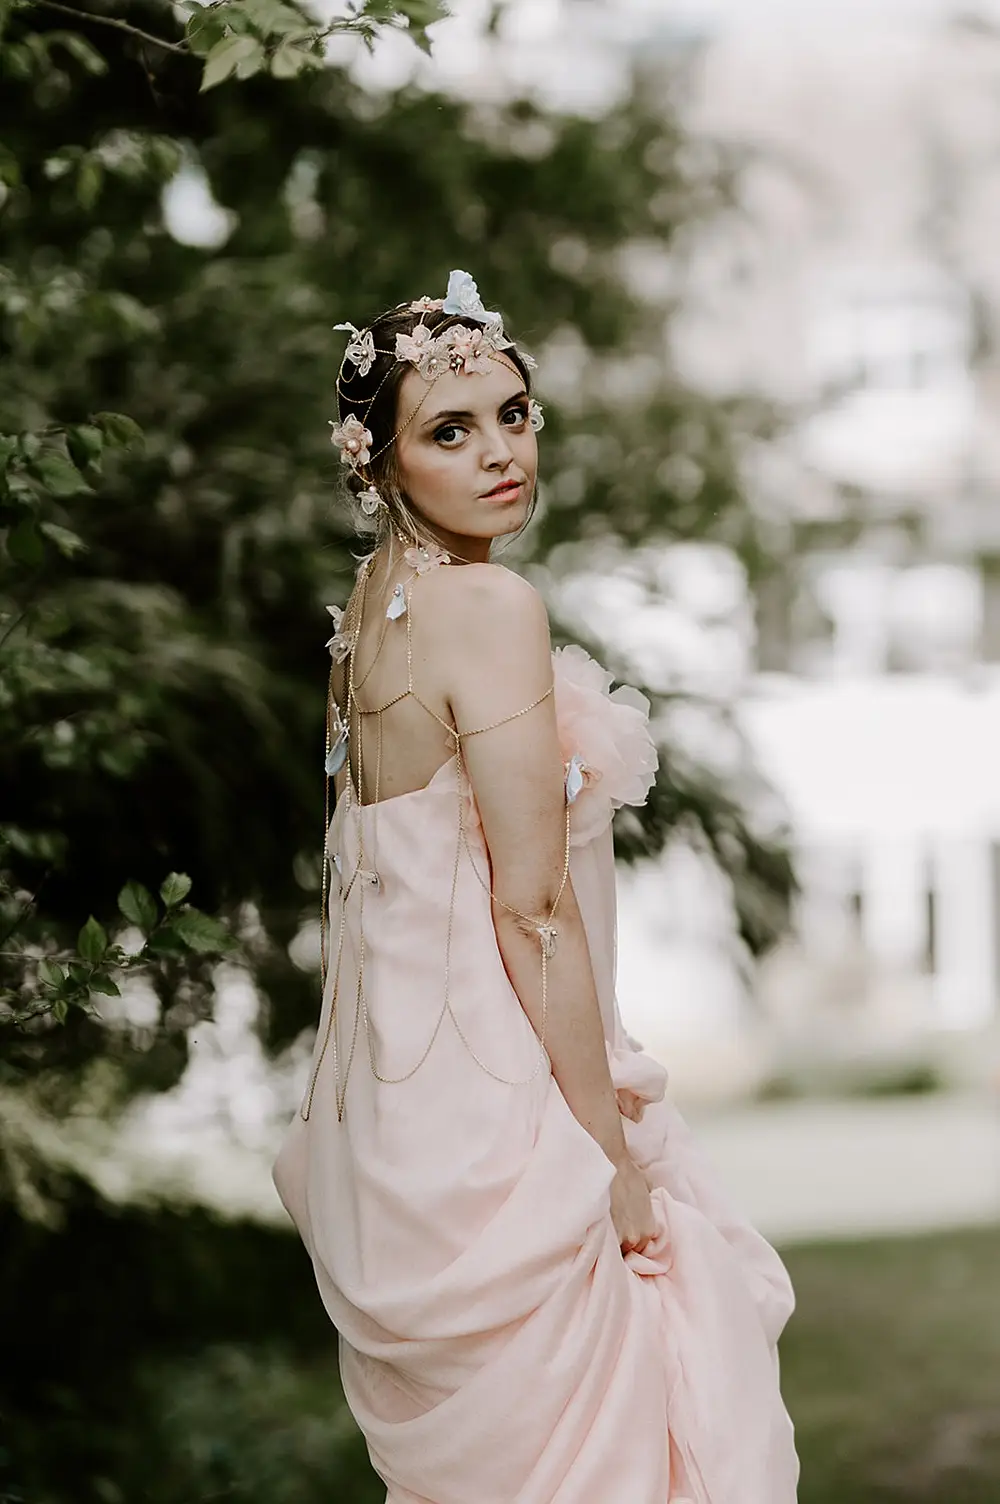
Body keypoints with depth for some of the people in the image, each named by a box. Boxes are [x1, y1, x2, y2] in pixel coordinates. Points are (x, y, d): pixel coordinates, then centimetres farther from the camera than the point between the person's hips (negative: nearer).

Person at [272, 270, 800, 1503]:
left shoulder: (373, 602, 9)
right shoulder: (490, 607, -18)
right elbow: (534, 909, -20)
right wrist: (617, 1155, -13)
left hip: (396, 1073, 9)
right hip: (493, 1098, -9)